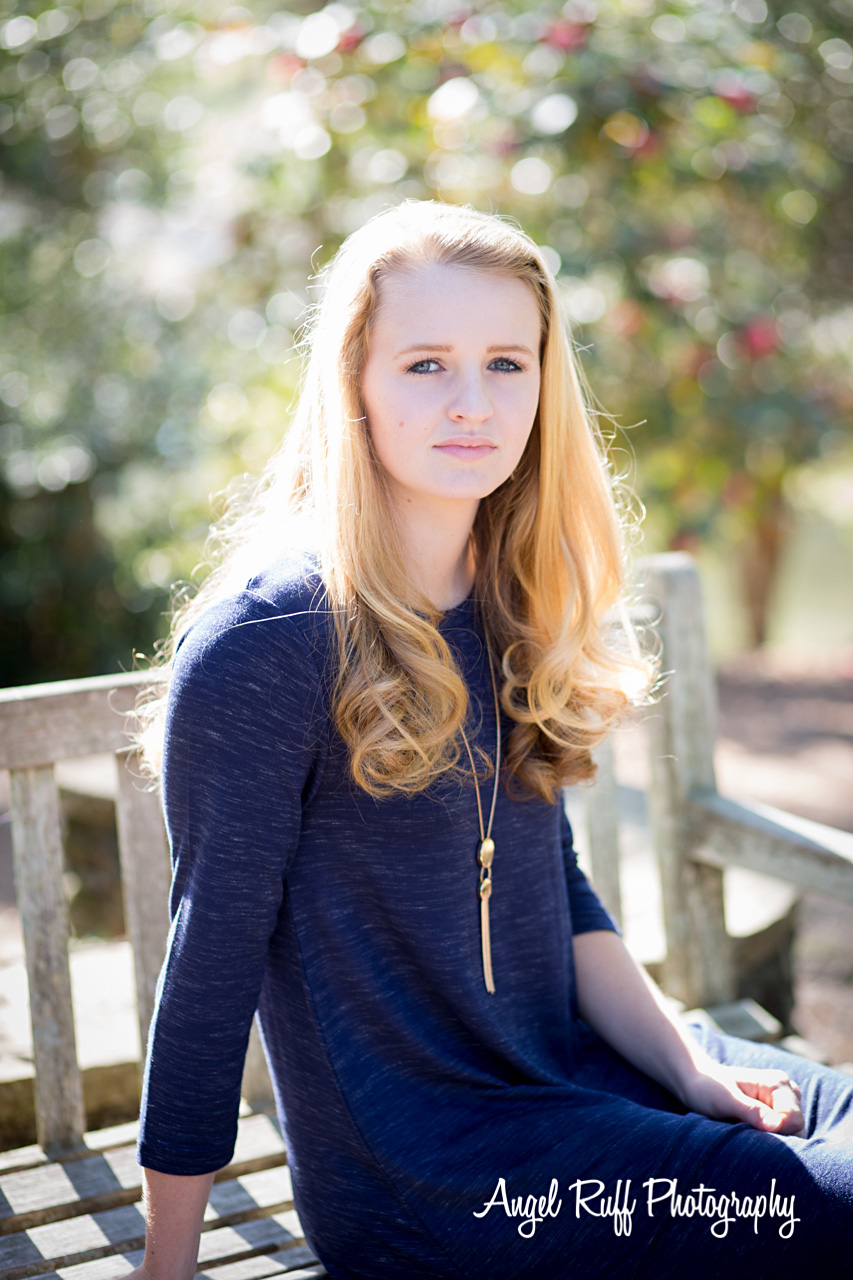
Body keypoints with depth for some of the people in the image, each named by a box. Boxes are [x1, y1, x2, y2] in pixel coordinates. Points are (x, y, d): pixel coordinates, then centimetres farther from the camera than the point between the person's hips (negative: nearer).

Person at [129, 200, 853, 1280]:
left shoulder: (515, 607, 5)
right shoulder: (264, 642, -18)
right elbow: (213, 958, -15)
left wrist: (687, 1064, 0)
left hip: (575, 1070, 7)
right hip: (414, 1169, -7)